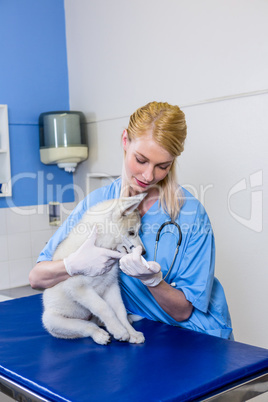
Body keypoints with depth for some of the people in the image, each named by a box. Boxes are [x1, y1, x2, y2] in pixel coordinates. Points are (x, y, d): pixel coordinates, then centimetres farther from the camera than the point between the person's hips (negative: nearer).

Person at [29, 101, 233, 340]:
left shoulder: (191, 213, -14)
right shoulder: (97, 203, -6)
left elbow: (183, 312, -9)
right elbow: (36, 278, -4)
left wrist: (153, 279, -28)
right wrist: (77, 265, -24)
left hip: (195, 338, -2)